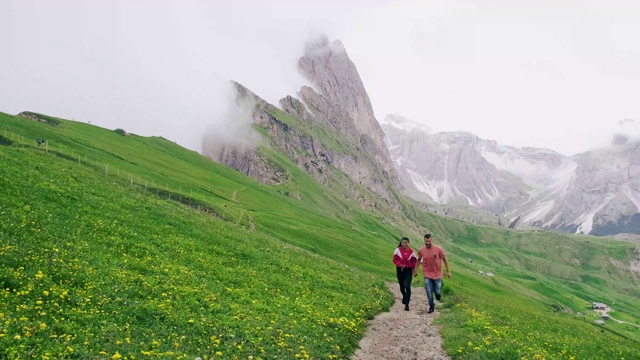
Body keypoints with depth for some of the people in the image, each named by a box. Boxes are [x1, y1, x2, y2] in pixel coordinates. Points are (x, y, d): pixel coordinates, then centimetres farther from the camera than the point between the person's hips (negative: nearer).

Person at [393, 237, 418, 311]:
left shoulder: (411, 251, -3)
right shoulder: (398, 250, -5)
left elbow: (414, 261, 8)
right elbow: (395, 260, -3)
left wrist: (415, 269, 0)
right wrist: (400, 265, -19)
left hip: (408, 270, -1)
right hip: (400, 270, 1)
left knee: (407, 287, -13)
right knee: (402, 286, 14)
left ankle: (407, 304, -9)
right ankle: (404, 296, 48)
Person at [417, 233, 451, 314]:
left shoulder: (438, 249, -14)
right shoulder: (421, 250, -8)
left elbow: (445, 259, -3)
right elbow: (418, 260, 11)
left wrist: (448, 271, -1)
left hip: (437, 274, -1)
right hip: (427, 274, 1)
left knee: (437, 291, 4)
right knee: (429, 292, -2)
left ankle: (437, 292, 41)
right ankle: (431, 306, 18)